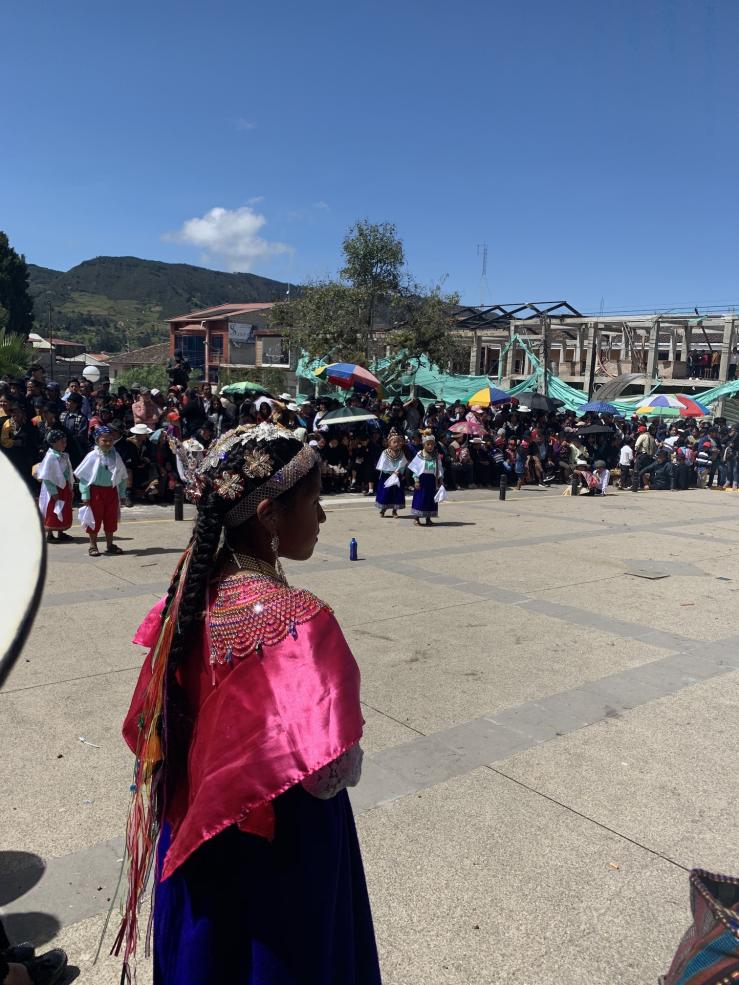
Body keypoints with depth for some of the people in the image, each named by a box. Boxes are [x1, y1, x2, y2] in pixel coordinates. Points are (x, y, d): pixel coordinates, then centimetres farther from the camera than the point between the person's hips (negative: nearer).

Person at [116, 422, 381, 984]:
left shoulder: (195, 591, -9)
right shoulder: (296, 620, -31)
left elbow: (150, 721, 3)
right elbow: (330, 774, -30)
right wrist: (349, 752, -9)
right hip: (279, 844, -6)